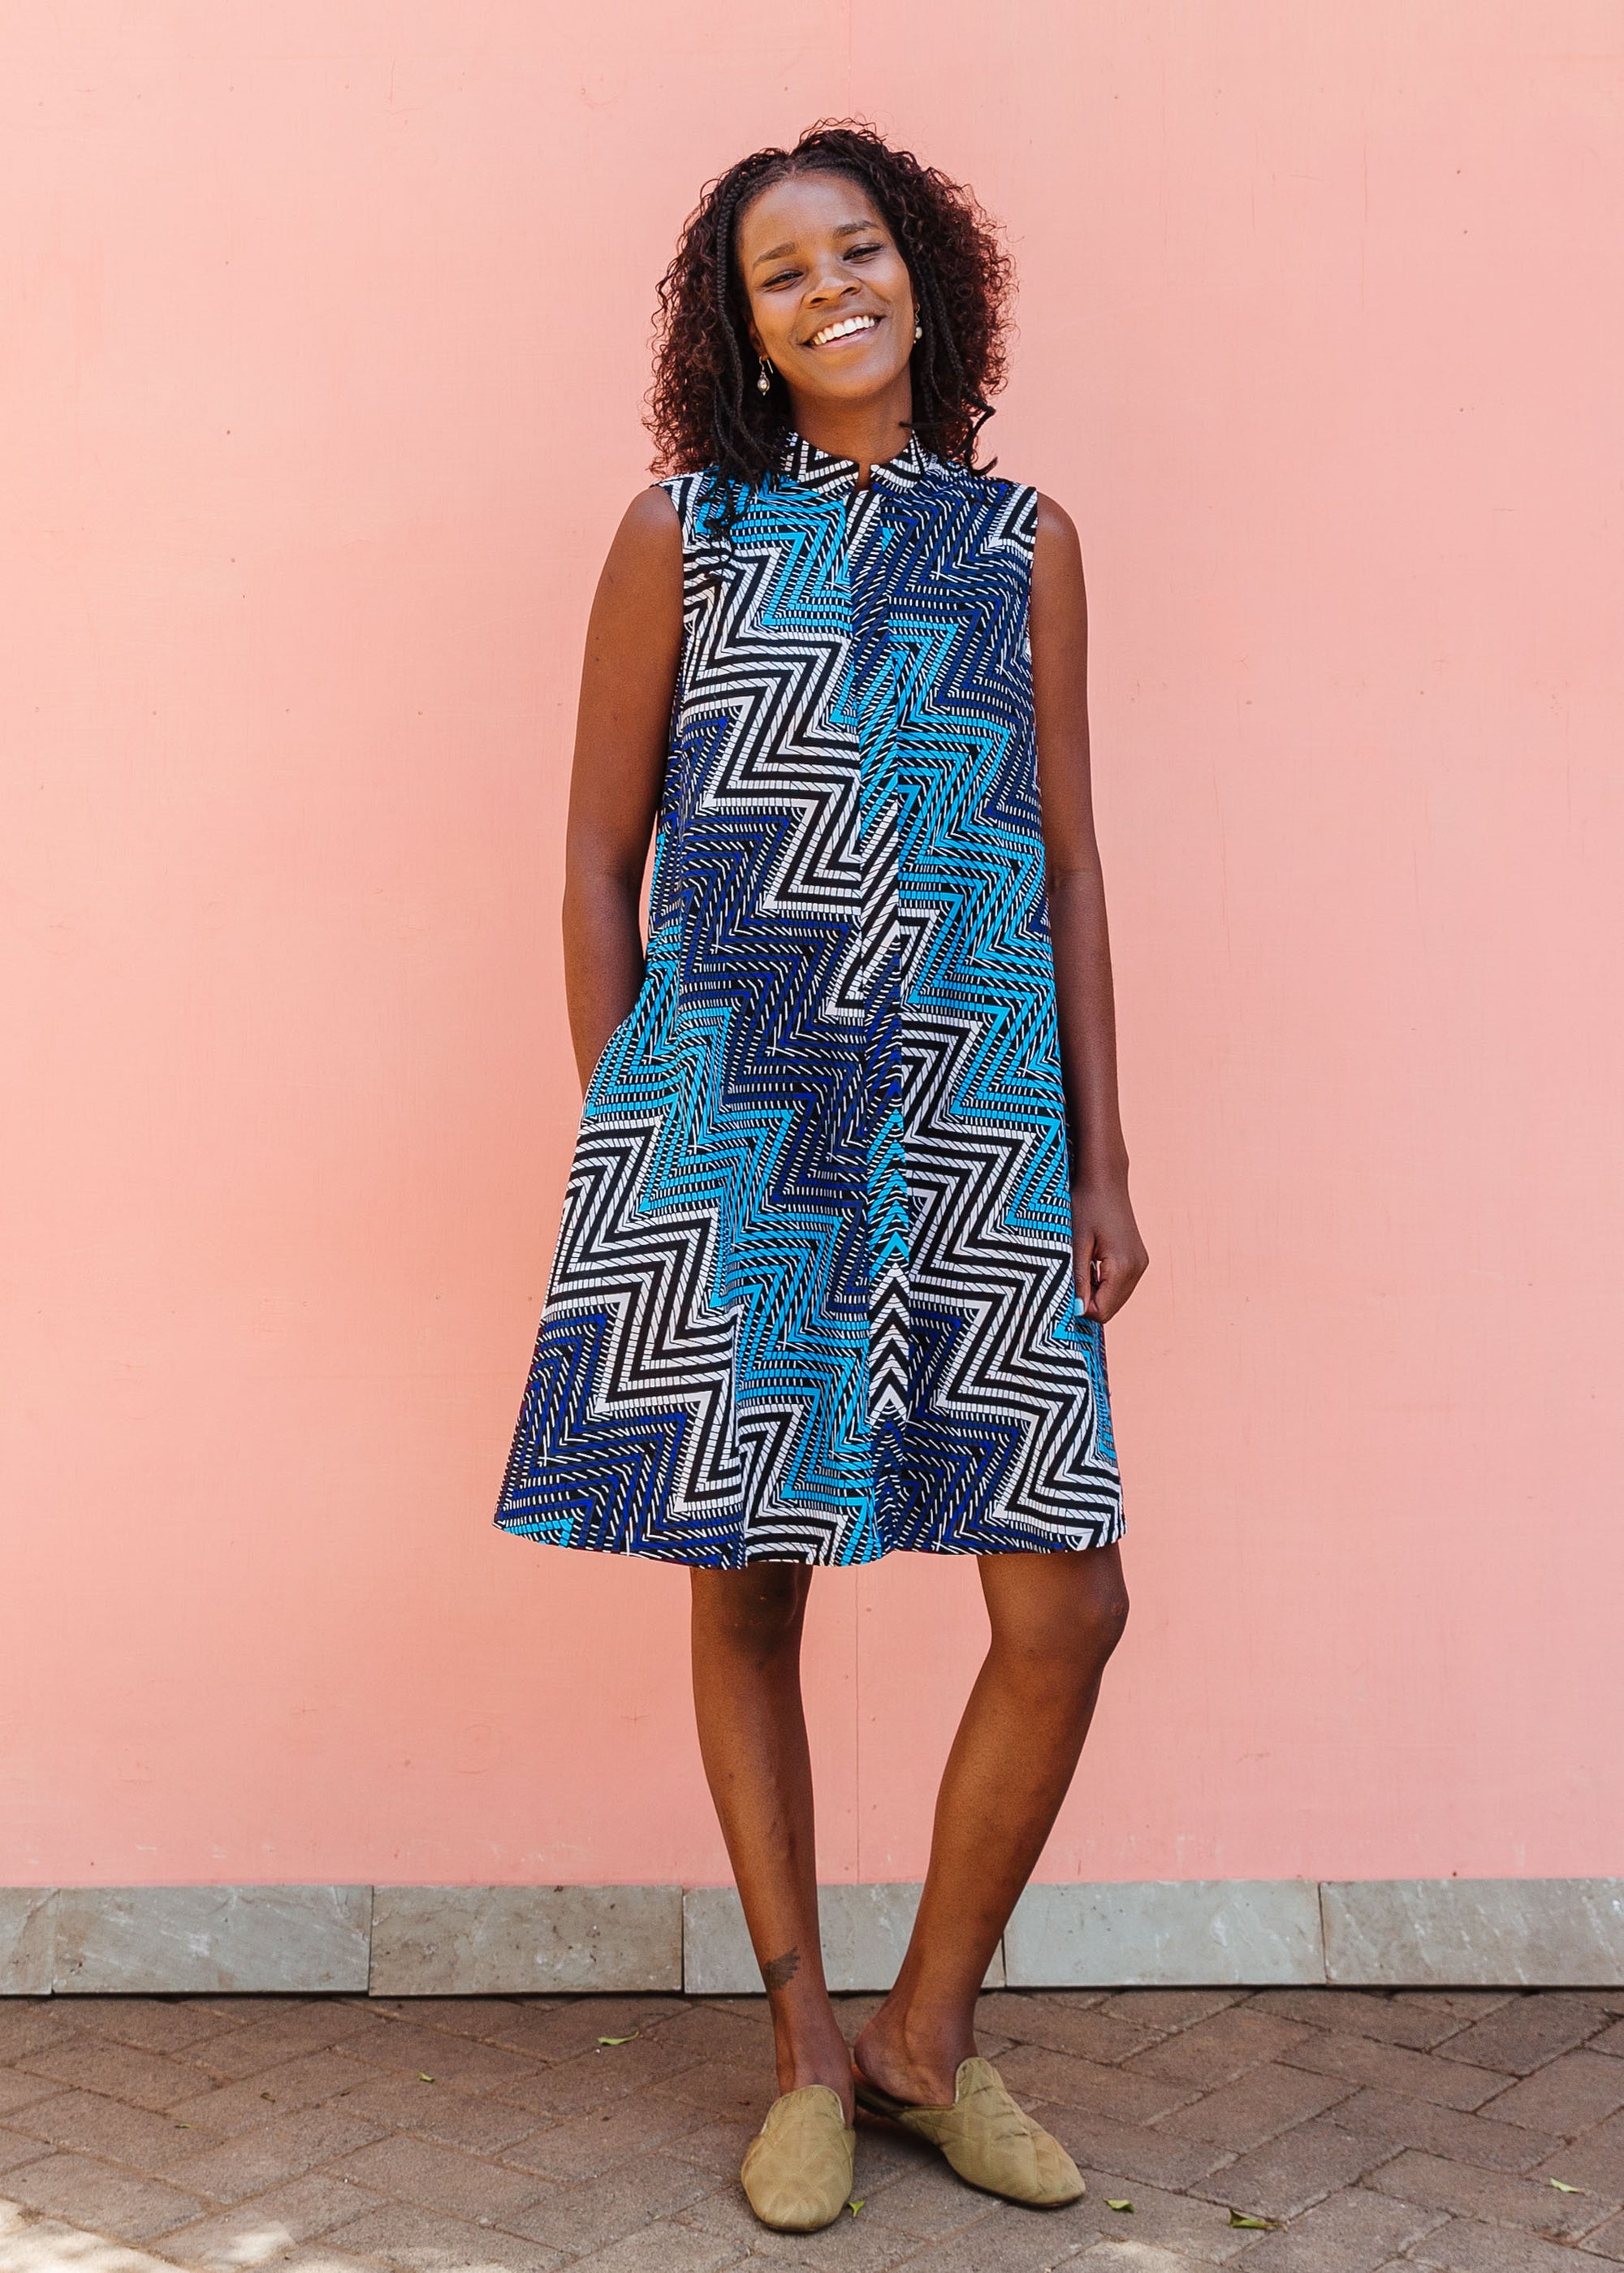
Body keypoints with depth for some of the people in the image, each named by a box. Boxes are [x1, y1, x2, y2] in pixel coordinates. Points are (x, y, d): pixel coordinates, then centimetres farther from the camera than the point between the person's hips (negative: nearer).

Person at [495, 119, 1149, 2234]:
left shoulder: (1023, 539, 10)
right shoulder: (684, 535, 5)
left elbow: (1069, 866, 10)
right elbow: (600, 861, 7)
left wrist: (1104, 1165, 6)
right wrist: (621, 1147, 3)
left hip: (979, 1141, 2)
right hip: (729, 1129, -1)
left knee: (1068, 1604, -2)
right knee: (749, 1584, 5)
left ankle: (932, 2032, 19)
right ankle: (808, 2050, 24)